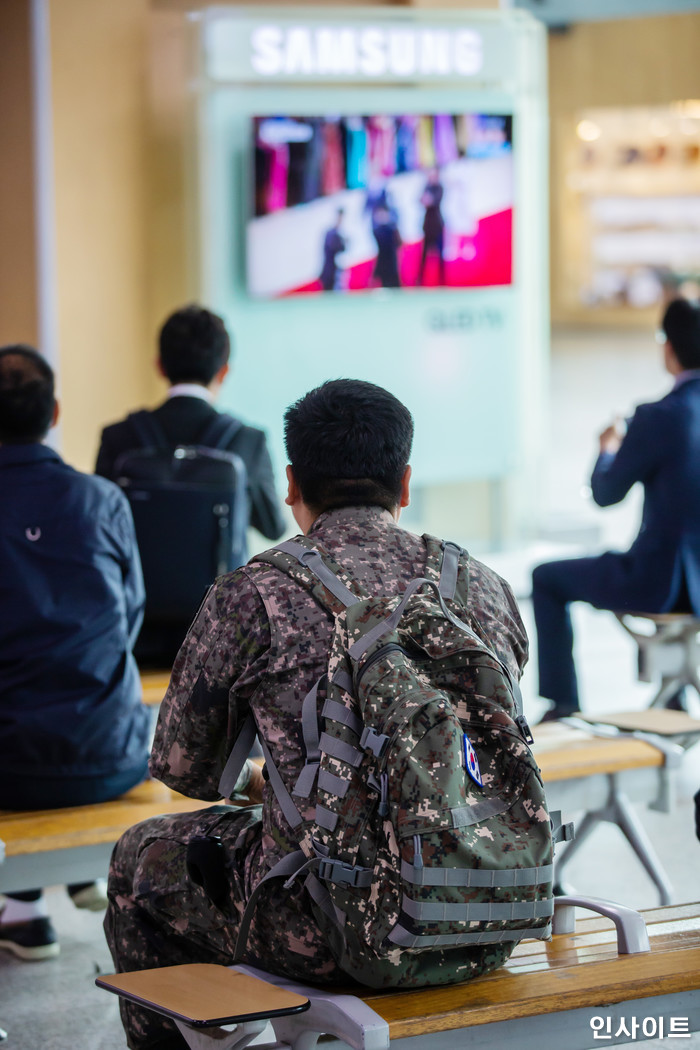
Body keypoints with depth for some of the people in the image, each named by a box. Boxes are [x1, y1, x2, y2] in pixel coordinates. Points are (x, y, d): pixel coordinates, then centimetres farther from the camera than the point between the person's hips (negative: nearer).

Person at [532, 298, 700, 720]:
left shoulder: (657, 418, -20)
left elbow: (606, 494, -6)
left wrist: (608, 451, 15)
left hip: (662, 583, -6)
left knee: (547, 579, 17)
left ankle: (564, 704, 20)